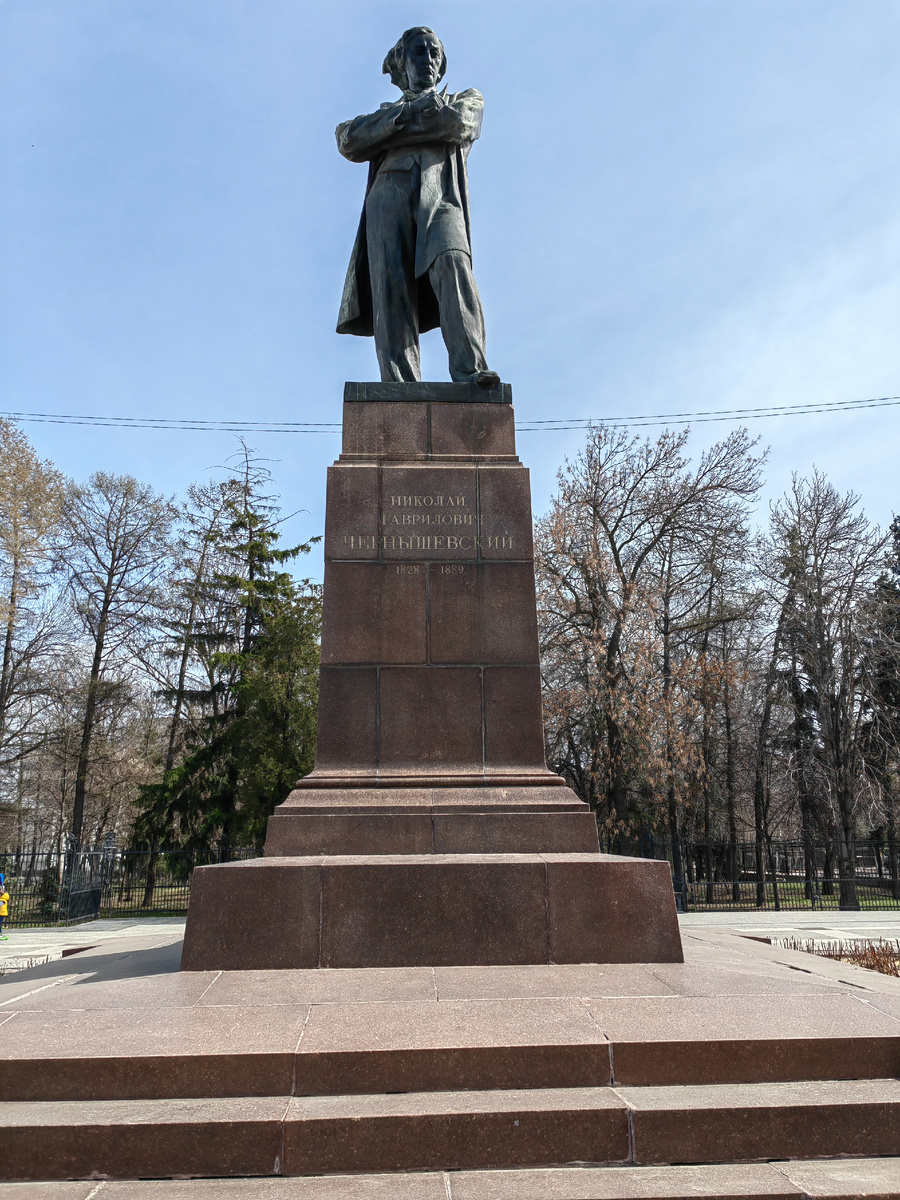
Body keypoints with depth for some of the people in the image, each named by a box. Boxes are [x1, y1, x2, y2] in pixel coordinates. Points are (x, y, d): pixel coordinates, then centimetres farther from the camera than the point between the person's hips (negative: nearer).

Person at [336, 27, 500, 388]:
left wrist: (398, 124, 13)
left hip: (441, 197, -1)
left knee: (452, 263, -32)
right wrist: (411, 109, 11)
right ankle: (400, 387, -35)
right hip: (390, 194, 1)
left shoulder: (466, 99, 33)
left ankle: (470, 371, -48)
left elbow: (456, 122, 7)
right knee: (391, 281, -22)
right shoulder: (385, 109, 35)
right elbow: (349, 141, 13)